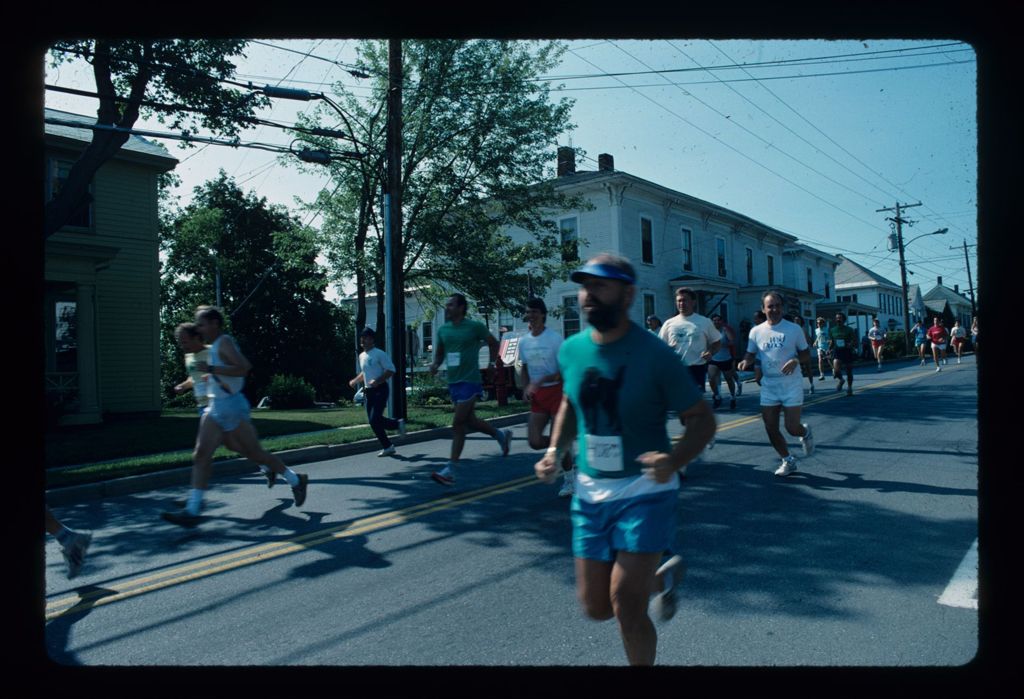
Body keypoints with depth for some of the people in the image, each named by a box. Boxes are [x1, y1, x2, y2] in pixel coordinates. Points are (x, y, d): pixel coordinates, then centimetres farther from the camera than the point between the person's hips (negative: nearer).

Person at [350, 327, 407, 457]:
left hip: (380, 389, -8)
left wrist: (377, 381, -24)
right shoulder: (362, 356, 14)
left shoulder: (380, 354, -10)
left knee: (374, 419, -14)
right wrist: (355, 381, 12)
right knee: (372, 420, 3)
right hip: (368, 391, 8)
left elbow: (391, 370, -14)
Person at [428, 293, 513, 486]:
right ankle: (501, 435, 40)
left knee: (458, 424, -10)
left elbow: (493, 343, 6)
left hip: (469, 381, -7)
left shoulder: (475, 326, -8)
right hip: (453, 381, 7)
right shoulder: (443, 330, 7)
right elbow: (439, 352, 20)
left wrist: (492, 363, -1)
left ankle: (450, 470, -6)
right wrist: (435, 364, 0)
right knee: (469, 421, 15)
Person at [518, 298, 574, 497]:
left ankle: (569, 479, 16)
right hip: (537, 396, 6)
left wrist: (541, 381, -25)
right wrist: (526, 387, 3)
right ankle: (566, 453, 26)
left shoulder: (555, 338, -12)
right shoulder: (523, 341, 6)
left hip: (556, 391, -6)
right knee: (535, 441, -2)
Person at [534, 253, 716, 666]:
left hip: (645, 492, -5)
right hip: (590, 494, 5)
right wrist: (555, 451, 2)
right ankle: (663, 577, 40)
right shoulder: (572, 350, -1)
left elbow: (701, 419, -10)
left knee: (625, 604, -11)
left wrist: (674, 461, -29)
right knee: (595, 608, 11)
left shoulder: (655, 356, -16)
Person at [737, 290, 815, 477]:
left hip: (791, 386, -3)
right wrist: (745, 362, -13)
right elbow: (751, 354, 11)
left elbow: (807, 355, 1)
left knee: (792, 428, -6)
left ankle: (805, 433, 32)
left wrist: (796, 360, -21)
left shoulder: (794, 329, -5)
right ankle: (788, 460, 24)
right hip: (768, 386, 3)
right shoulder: (756, 331, 2)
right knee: (771, 428, 3)